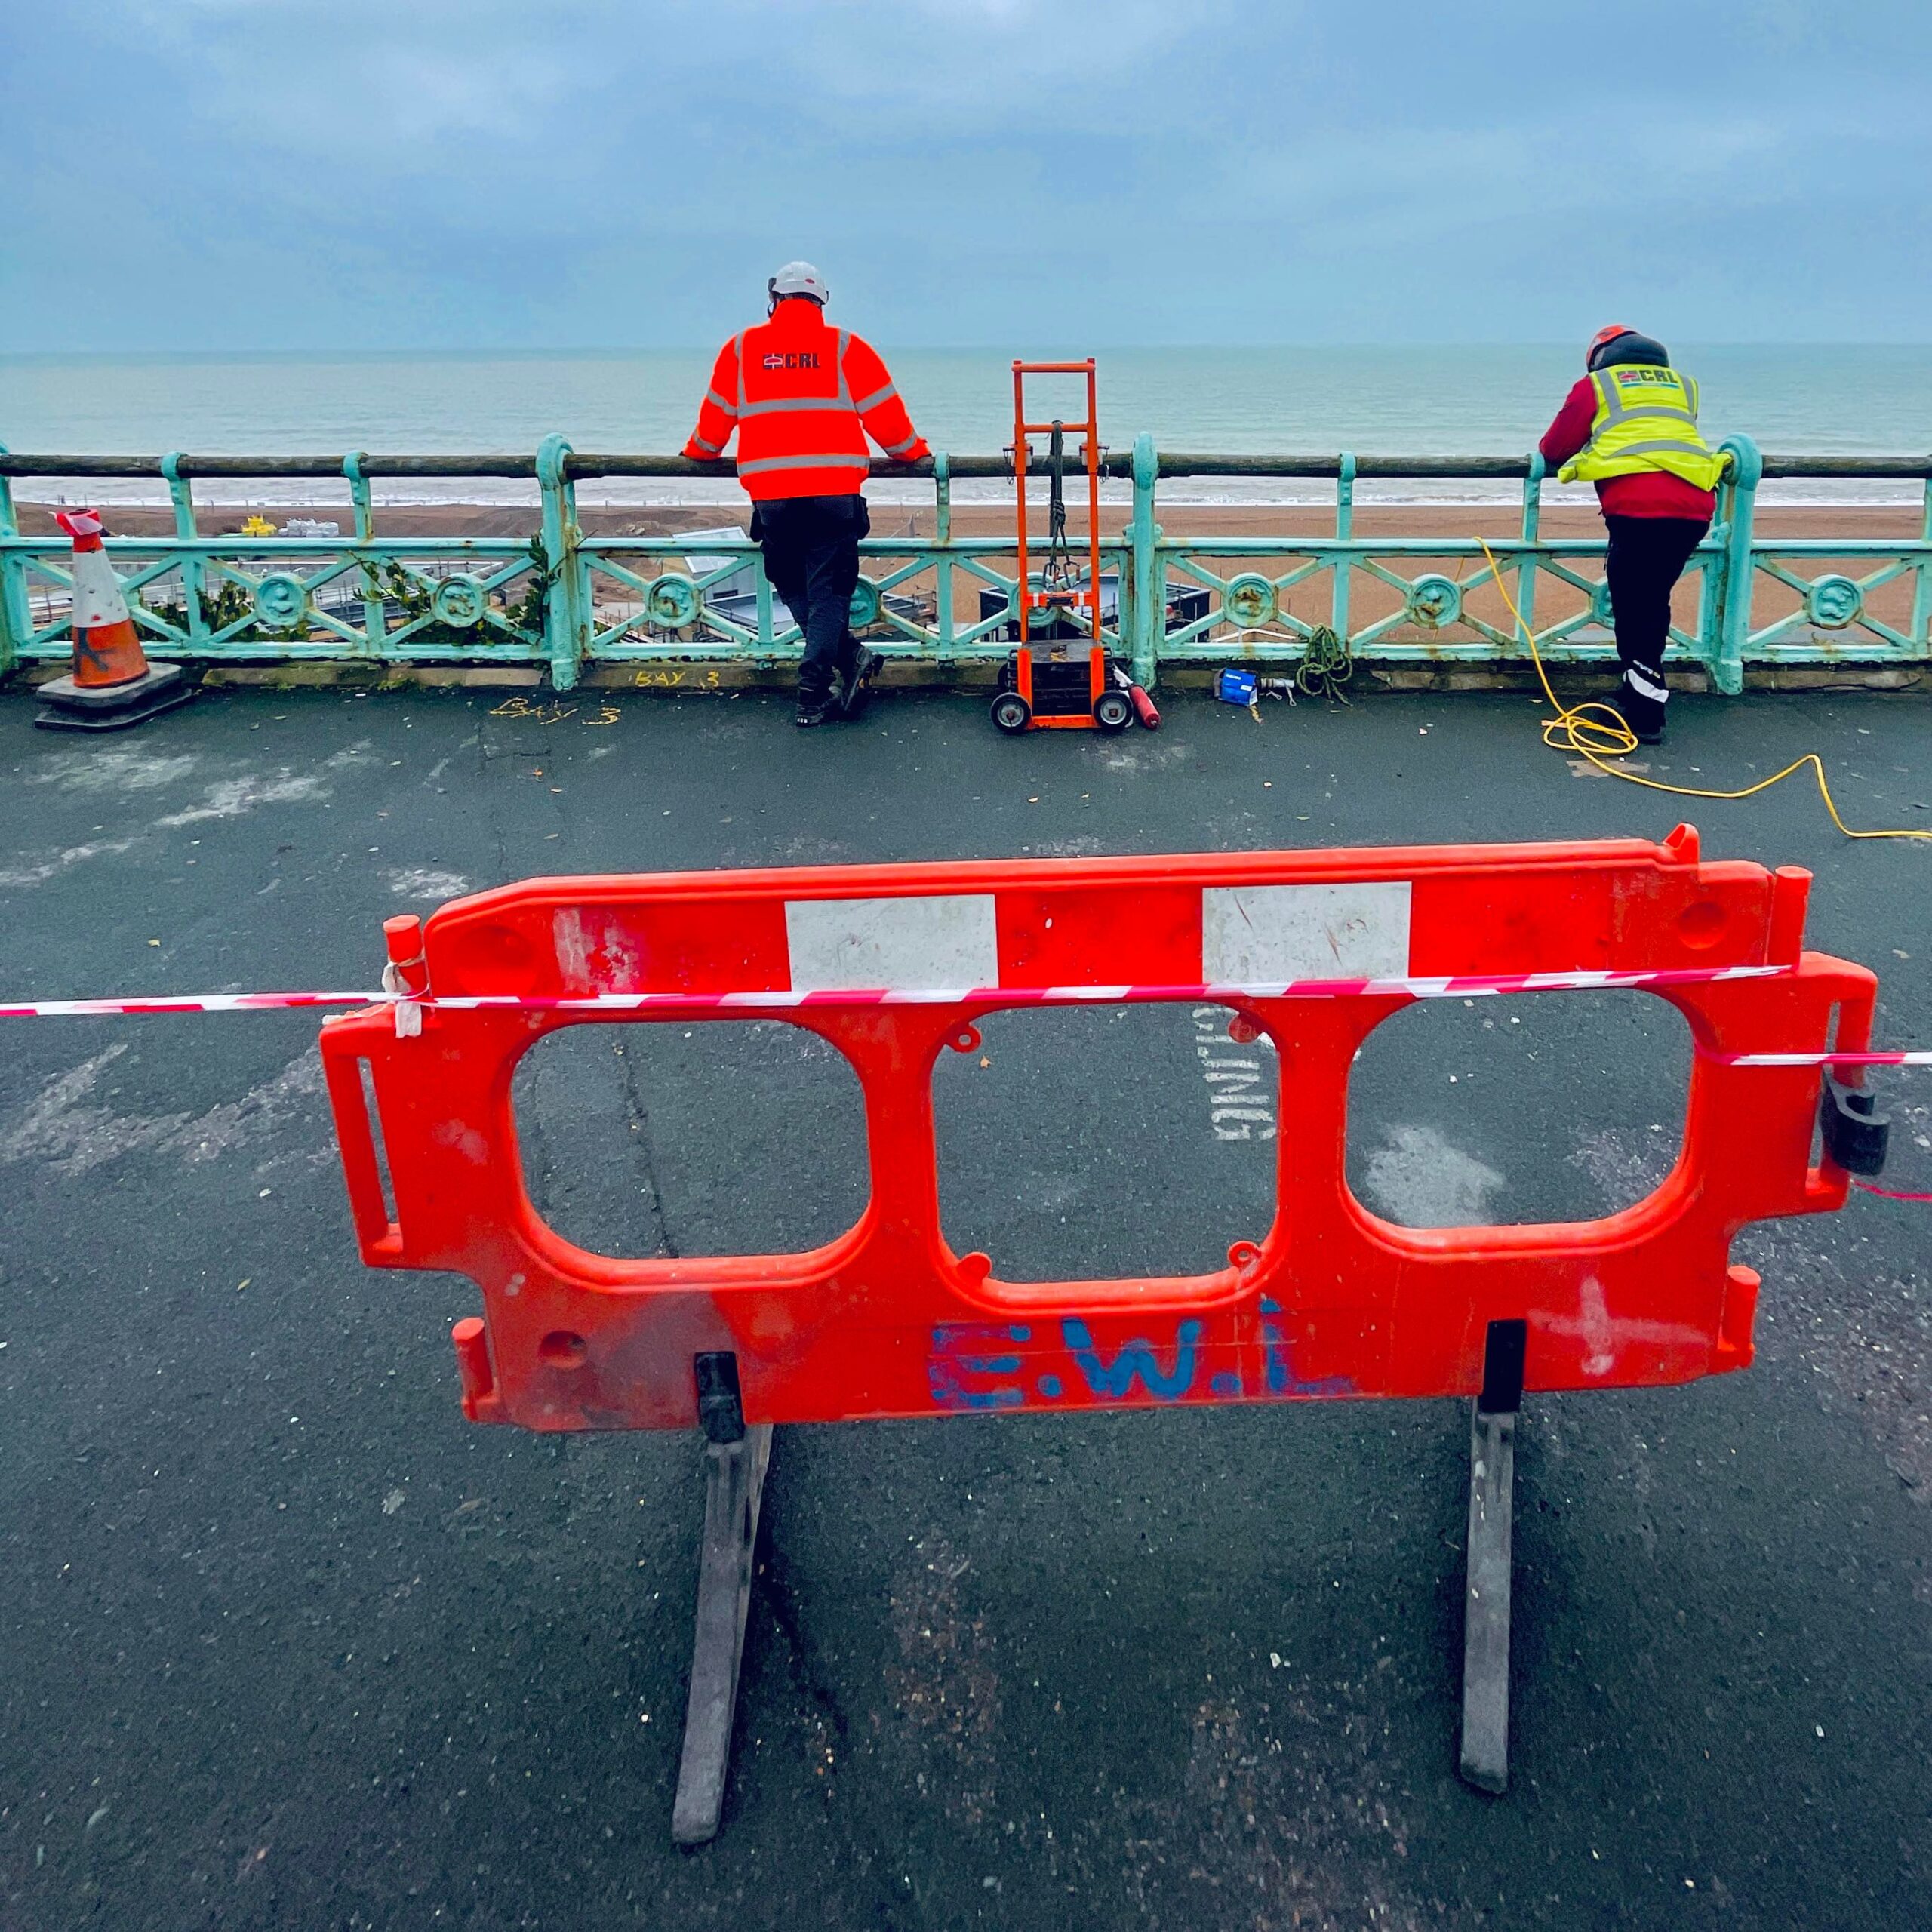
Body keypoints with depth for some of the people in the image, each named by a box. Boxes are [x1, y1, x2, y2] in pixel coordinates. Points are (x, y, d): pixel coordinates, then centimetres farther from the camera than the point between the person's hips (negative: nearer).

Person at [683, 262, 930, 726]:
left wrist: (699, 452, 39)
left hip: (770, 493, 1)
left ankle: (850, 659, 5)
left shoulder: (741, 348, 11)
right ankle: (814, 693, -3)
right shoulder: (846, 347, 6)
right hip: (835, 492, -1)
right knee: (828, 591, 5)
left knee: (791, 585, 17)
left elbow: (715, 415, 19)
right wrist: (912, 451, 27)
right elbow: (885, 414, 9)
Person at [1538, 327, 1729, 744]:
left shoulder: (1596, 384, 15)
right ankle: (1635, 699, 23)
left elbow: (1554, 449, 17)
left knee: (1634, 609, 1)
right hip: (1694, 507, 5)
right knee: (1653, 602, 17)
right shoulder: (1682, 385, 28)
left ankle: (1644, 715, -1)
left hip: (1638, 506, -5)